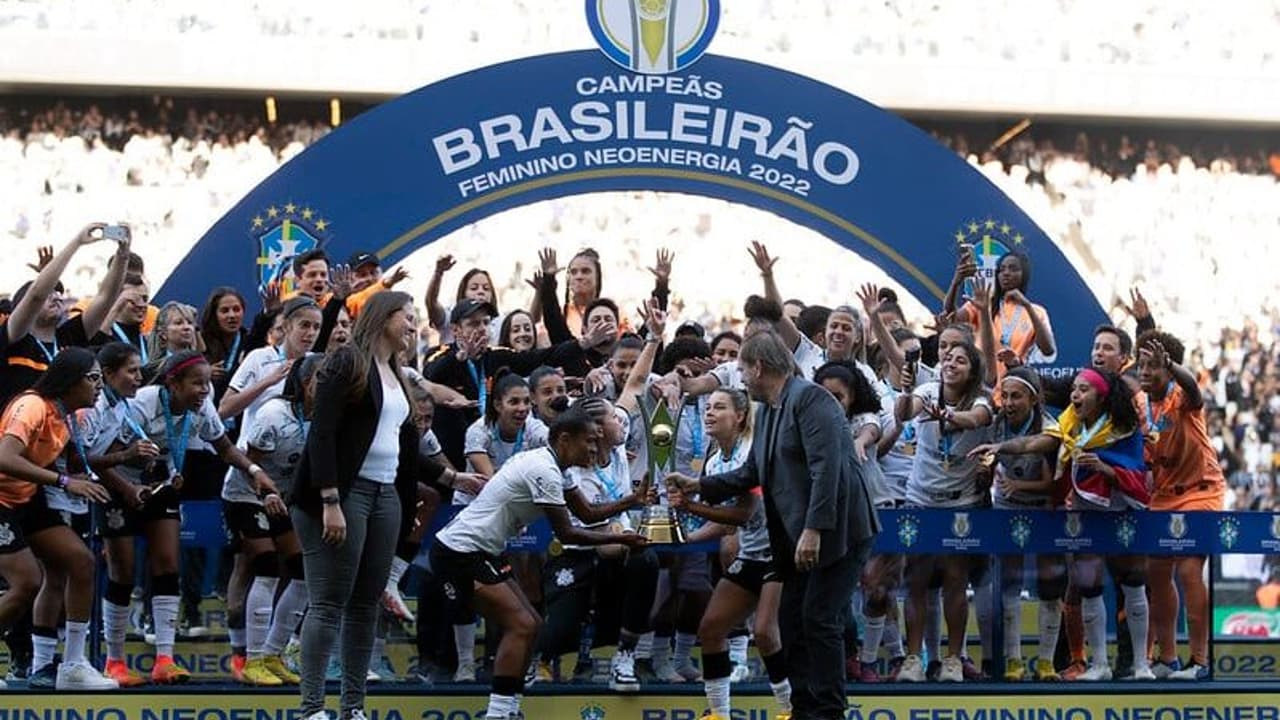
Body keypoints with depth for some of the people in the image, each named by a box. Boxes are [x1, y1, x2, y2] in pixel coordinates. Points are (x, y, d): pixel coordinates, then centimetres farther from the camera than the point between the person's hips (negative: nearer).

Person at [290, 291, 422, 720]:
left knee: (366, 606, 7)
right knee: (329, 604, -9)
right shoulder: (348, 363, -4)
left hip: (386, 496, 8)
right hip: (346, 492, -8)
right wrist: (330, 502, -20)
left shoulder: (397, 377, 20)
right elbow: (321, 434, -13)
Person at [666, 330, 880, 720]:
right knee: (792, 620, 9)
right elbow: (752, 472, 23)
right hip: (798, 539, 10)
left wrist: (813, 530, -27)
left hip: (837, 531, -10)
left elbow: (826, 466, -23)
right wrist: (699, 486, 21)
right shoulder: (768, 411, 15)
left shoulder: (809, 398, -14)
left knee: (819, 619, -8)